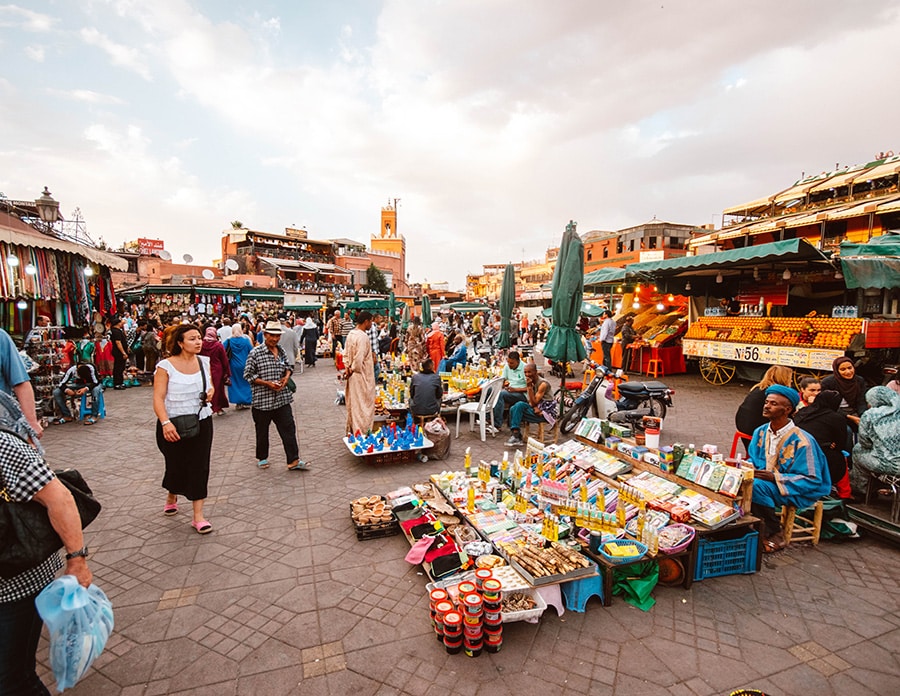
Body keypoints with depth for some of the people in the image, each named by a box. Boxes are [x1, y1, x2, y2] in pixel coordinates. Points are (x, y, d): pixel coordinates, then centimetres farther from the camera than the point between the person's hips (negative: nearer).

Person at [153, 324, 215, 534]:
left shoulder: (203, 361, 1)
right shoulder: (166, 366, -14)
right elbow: (158, 399, -18)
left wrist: (211, 391, -5)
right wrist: (165, 423, -30)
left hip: (201, 422, 3)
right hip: (173, 425, -3)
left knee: (199, 467, 2)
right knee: (176, 465, 14)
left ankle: (198, 516, 10)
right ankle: (171, 498, 48)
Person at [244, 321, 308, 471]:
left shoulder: (281, 351, 6)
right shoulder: (255, 353, -10)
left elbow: (288, 367, 19)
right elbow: (248, 374, -9)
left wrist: (286, 377, -2)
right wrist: (267, 383, -17)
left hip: (282, 398, 4)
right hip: (262, 400, -4)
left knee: (289, 429, 3)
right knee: (262, 431, 13)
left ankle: (293, 461, 9)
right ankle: (262, 458, 33)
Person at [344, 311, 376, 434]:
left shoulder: (350, 334, 7)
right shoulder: (363, 337, -21)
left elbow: (346, 353, 12)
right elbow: (359, 359, -24)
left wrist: (347, 367, 4)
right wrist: (352, 370, -10)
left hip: (353, 376, 9)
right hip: (362, 376, -9)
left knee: (352, 404, 18)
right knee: (363, 405, 2)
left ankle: (351, 430, 30)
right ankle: (362, 432, 9)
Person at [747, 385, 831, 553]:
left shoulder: (802, 441, -18)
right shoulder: (760, 432, 1)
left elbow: (812, 480, -16)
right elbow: (753, 460, 11)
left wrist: (775, 477, -26)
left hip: (794, 491, -5)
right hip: (767, 481, 6)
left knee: (756, 486, -32)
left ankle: (774, 535, -10)